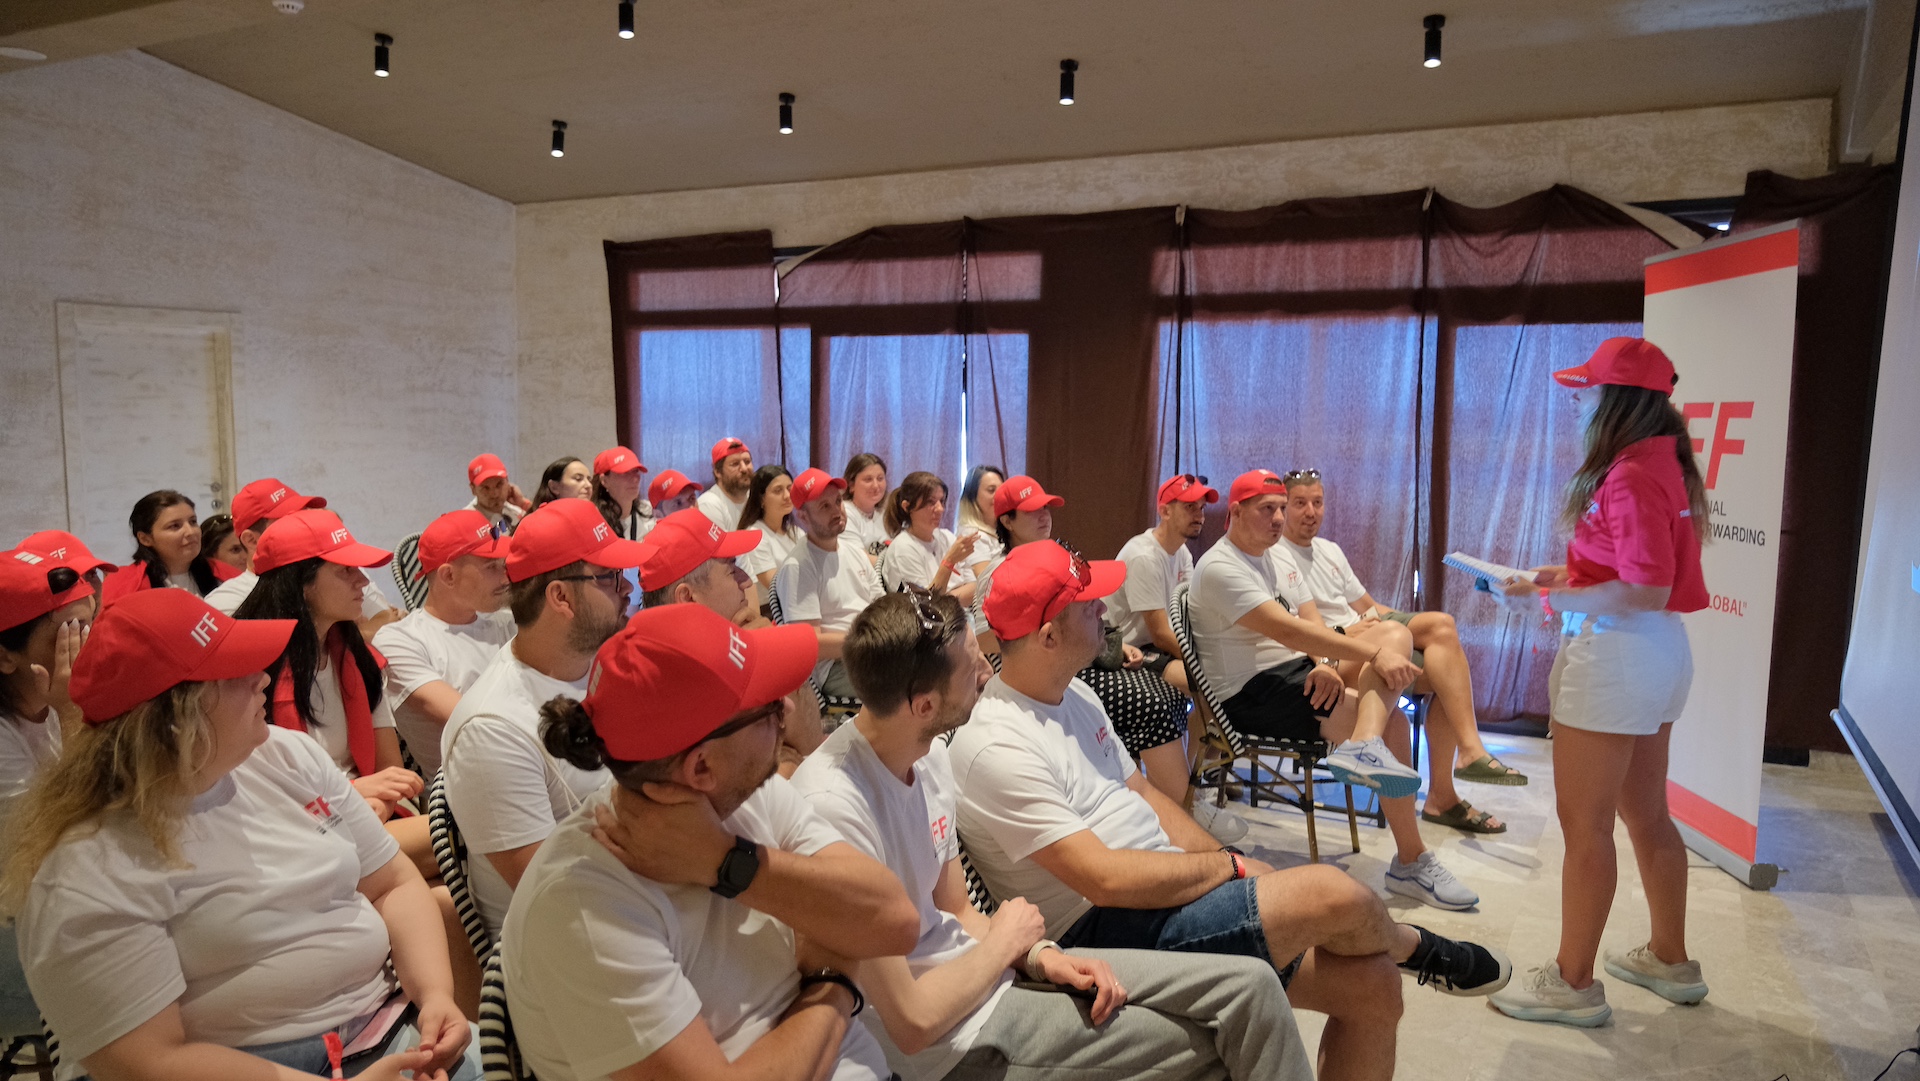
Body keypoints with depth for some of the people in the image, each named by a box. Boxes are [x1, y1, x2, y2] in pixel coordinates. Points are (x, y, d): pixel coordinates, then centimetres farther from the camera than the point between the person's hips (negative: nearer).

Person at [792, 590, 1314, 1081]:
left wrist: (1039, 954, -8)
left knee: (1249, 986, 0)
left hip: (977, 967, 8)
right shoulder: (834, 807, -29)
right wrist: (1005, 940, -10)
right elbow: (914, 1024, -25)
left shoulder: (929, 752, -1)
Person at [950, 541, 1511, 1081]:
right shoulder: (997, 749, -21)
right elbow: (1107, 880, -23)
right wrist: (1229, 866, -11)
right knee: (1334, 893, -17)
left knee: (1372, 985, 0)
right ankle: (1410, 945, 18)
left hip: (1161, 891, 9)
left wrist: (1238, 868, 4)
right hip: (1104, 932, -9)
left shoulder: (1071, 691, 10)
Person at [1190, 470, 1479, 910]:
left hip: (1299, 671, 9)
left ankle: (1366, 747, -36)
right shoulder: (1220, 568, -15)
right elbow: (1287, 630, -26)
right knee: (1390, 718, -20)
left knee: (1396, 633, -12)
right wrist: (1374, 654, -29)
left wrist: (1327, 665, -15)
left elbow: (1313, 623, 9)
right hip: (1252, 692, -9)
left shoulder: (1279, 557, 17)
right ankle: (1412, 862, -13)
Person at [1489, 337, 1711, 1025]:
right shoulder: (1664, 463, 10)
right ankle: (1670, 961, 35)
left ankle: (1573, 983, 13)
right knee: (1645, 815, 21)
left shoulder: (1630, 477, -20)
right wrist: (1570, 575, 11)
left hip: (1616, 653, -10)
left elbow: (1646, 593, -24)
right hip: (1657, 655, 10)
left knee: (1583, 827, 1)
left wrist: (1551, 597, -17)